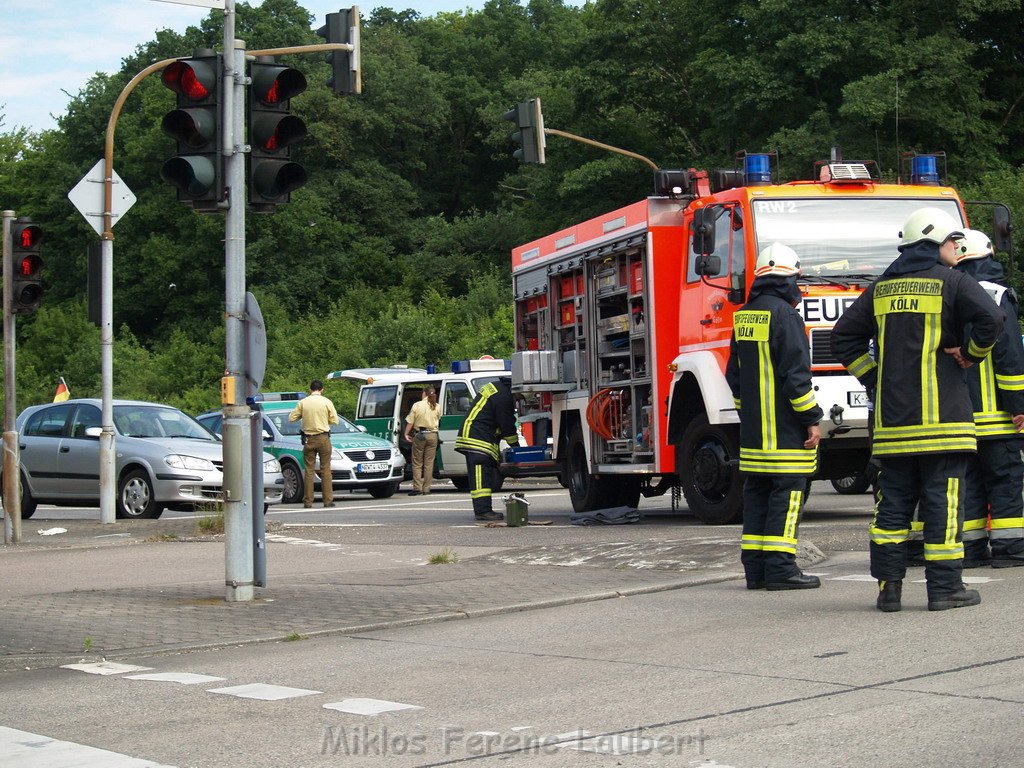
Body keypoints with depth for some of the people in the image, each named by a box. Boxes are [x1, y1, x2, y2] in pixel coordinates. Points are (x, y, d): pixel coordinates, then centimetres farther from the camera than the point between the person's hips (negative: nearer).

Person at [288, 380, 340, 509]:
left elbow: (292, 418, 3)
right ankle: (328, 500, -1)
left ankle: (308, 501, 3)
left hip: (308, 439, 1)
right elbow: (335, 421, -1)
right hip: (323, 438, -1)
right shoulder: (327, 402, -3)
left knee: (309, 470, 4)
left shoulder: (302, 403, 1)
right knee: (325, 469, 2)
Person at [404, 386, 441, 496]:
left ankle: (417, 487, -3)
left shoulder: (417, 405, -4)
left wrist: (406, 434, 6)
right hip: (433, 435, 2)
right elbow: (438, 421, 8)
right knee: (429, 463, 6)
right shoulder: (437, 407, 3)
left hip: (419, 435, -2)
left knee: (417, 463, 6)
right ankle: (426, 488, 5)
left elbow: (410, 422, -3)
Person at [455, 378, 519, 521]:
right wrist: (516, 446, -1)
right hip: (477, 441, -11)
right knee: (481, 477, -14)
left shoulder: (496, 387, 19)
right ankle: (482, 511, -19)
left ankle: (483, 510, 12)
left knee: (486, 477, 11)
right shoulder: (503, 396, -16)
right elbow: (506, 425, -13)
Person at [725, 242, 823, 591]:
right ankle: (779, 567, -9)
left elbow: (734, 373, 20)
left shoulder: (743, 317, 14)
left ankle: (755, 568, 11)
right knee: (787, 494, -6)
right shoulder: (784, 314, -12)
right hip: (785, 430, -8)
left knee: (757, 494, 10)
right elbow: (795, 374, -16)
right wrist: (812, 419, -12)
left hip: (753, 431, 8)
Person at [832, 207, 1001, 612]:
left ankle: (888, 587, 7)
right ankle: (944, 587, 1)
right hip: (941, 417, -5)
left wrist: (872, 377, 14)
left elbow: (844, 335, 14)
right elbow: (991, 318, -19)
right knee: (942, 500, 0)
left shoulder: (882, 287, 14)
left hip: (892, 417, 5)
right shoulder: (951, 282, -3)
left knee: (893, 501, 9)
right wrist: (971, 353, -3)